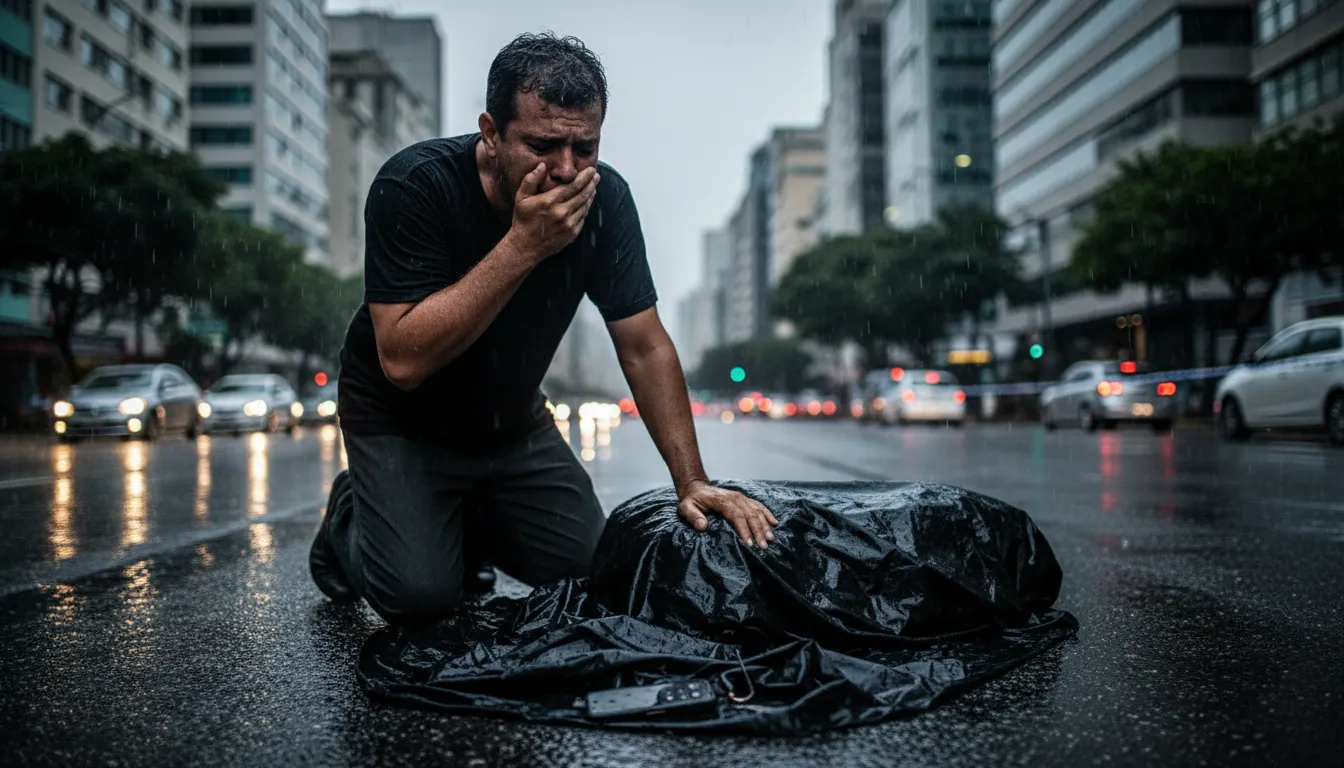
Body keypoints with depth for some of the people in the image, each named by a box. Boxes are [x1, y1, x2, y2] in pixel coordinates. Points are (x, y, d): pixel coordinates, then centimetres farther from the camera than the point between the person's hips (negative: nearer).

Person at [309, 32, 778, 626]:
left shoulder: (605, 198, -17)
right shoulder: (415, 186, -29)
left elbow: (645, 349, -13)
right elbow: (405, 361, -36)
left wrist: (692, 482, -20)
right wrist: (522, 245, -40)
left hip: (513, 420, 4)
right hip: (400, 419, -4)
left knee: (593, 571, -3)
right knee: (421, 594, -20)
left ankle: (467, 526, 25)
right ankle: (350, 520, 14)